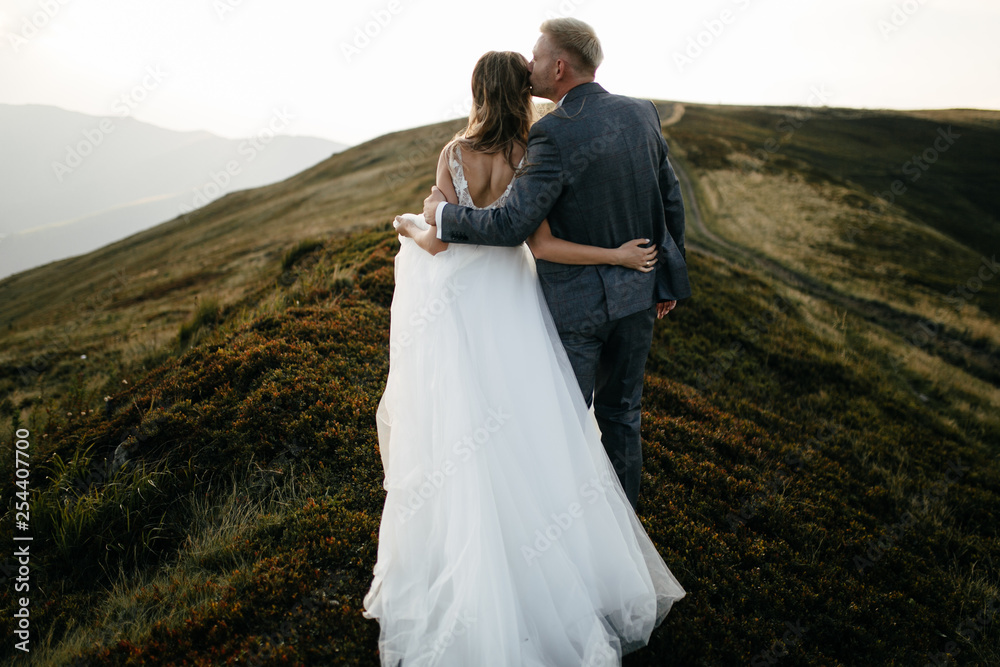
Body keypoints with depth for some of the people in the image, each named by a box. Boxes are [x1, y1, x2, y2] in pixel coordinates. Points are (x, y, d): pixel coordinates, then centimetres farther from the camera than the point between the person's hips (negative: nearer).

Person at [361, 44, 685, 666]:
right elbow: (542, 245, -15)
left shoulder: (453, 154, -8)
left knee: (459, 438, 9)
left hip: (453, 305, 0)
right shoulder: (532, 159, -10)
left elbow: (443, 239, -8)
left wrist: (409, 227, 12)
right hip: (508, 297, 0)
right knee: (532, 434, 12)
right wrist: (618, 255, -8)